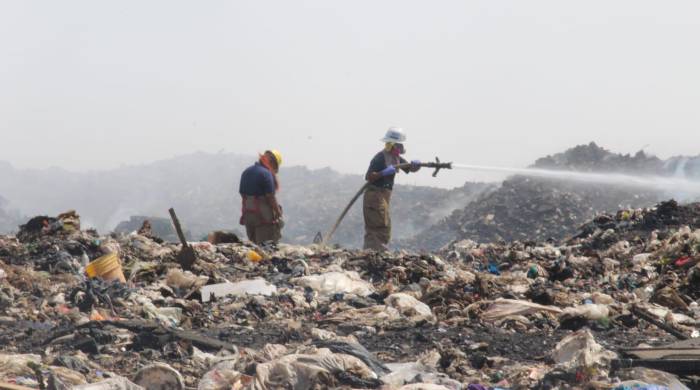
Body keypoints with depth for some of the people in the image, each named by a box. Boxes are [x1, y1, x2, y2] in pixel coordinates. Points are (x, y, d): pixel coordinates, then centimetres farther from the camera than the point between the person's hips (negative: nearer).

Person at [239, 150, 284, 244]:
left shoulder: (246, 172, 11)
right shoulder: (266, 174, -15)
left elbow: (242, 194, 14)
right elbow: (271, 197, -16)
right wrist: (278, 212, -6)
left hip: (248, 214, 8)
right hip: (263, 214, -8)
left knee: (254, 243, 13)